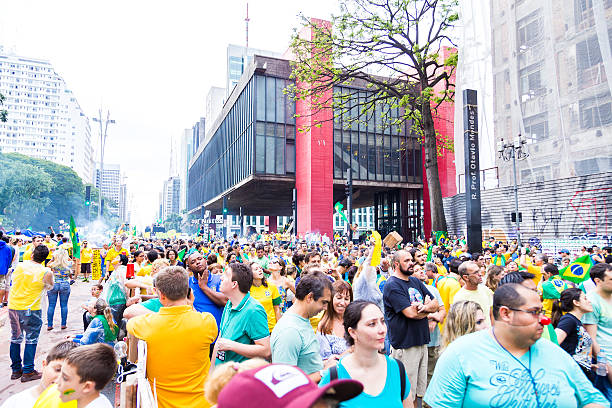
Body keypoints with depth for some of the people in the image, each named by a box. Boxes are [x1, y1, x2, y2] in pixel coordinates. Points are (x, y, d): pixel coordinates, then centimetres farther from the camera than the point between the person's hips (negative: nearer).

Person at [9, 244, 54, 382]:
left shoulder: (20, 265, -2)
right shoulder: (46, 273, -15)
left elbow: (13, 279, 16)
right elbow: (50, 286, 3)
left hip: (13, 307, 5)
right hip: (31, 309, -5)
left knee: (15, 338, 17)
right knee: (31, 340, 7)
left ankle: (15, 370, 27)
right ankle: (27, 372, 10)